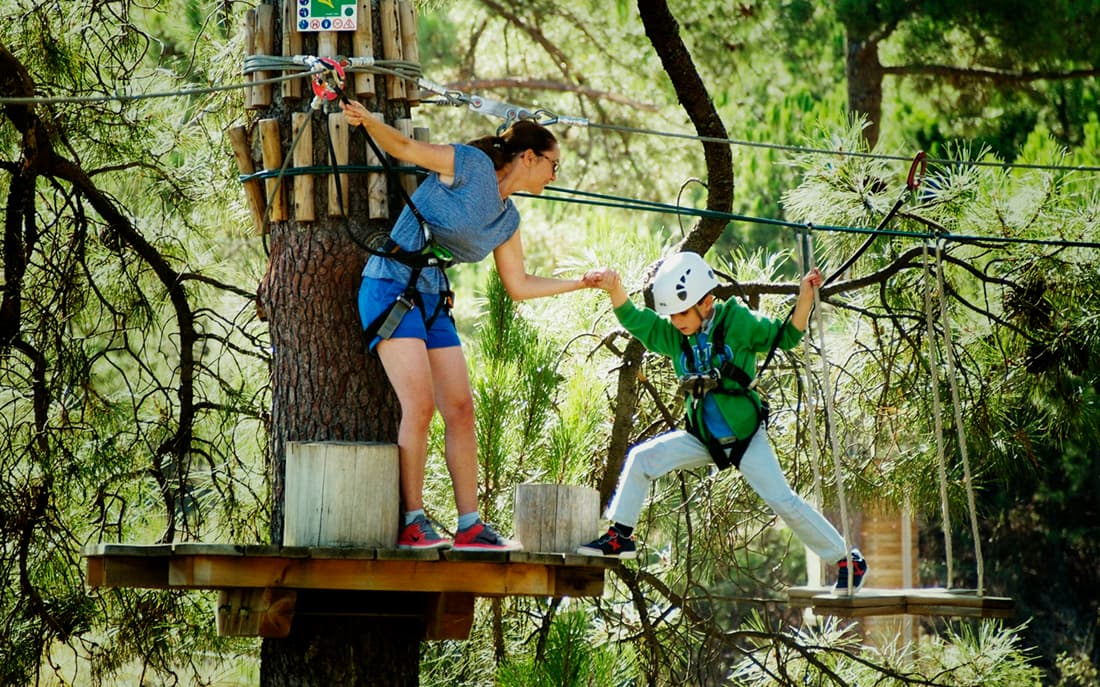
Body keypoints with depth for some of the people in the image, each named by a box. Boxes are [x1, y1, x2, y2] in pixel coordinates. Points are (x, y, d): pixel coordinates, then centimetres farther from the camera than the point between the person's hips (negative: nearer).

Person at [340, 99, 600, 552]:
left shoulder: (507, 219, 14)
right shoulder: (469, 166, -8)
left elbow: (519, 286, 21)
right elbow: (405, 148, -13)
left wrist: (581, 283, 22)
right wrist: (367, 121, -32)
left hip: (434, 303, 8)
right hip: (391, 289, -8)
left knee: (460, 409, 2)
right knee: (420, 404, -17)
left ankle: (470, 527, 6)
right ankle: (411, 523, -14)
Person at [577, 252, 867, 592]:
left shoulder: (737, 322, -14)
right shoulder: (673, 335, -3)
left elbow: (786, 336, -8)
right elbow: (634, 320, -8)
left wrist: (805, 298, -23)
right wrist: (615, 289, -26)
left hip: (746, 437, -5)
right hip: (703, 438, 5)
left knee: (783, 501, -10)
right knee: (641, 459, -7)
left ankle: (848, 561, 1)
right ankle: (619, 537, 2)